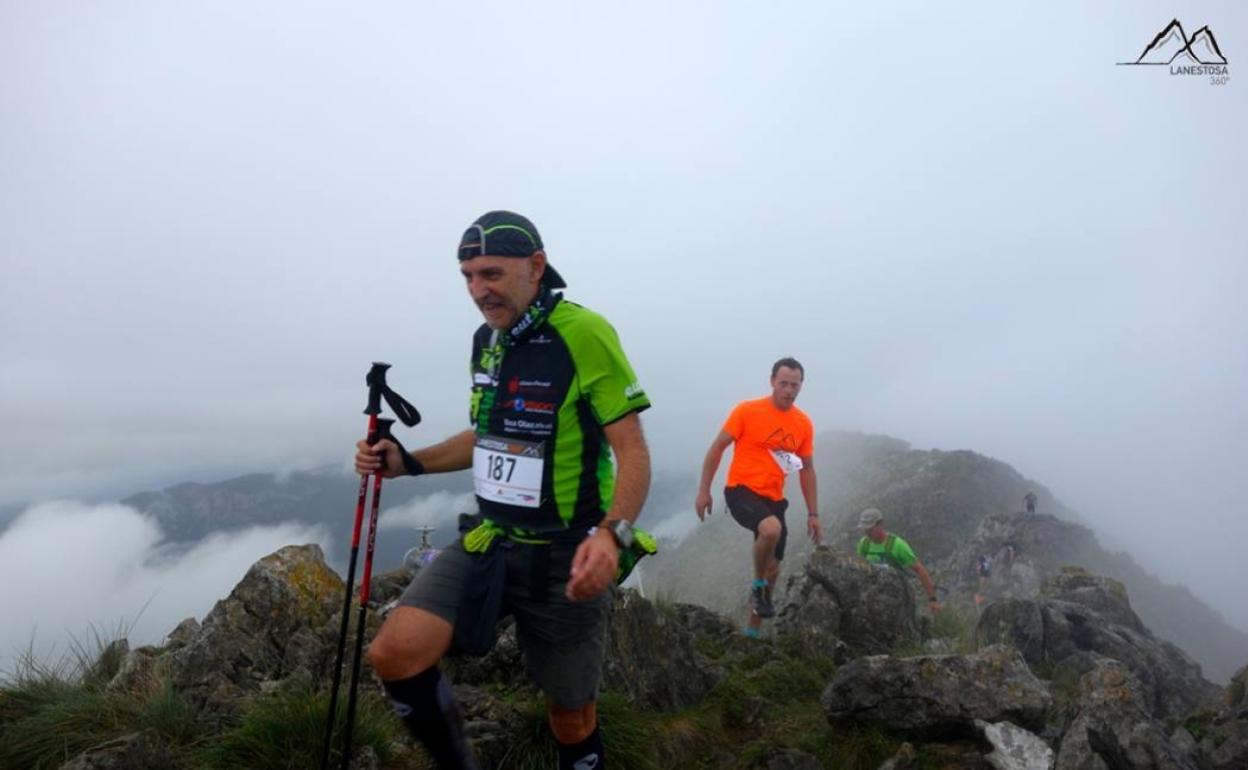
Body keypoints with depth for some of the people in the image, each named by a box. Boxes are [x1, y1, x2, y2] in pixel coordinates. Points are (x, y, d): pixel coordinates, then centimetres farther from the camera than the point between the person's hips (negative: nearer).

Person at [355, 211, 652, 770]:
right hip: (488, 541, 6)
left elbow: (633, 453, -17)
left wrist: (611, 533, -34)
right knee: (394, 655, -15)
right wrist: (405, 462, 4)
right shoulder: (486, 339, 6)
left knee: (572, 717, 11)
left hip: (564, 556, -5)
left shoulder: (584, 334, -17)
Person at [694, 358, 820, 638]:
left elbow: (807, 470, 13)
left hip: (773, 498, 6)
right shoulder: (747, 411, -9)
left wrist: (813, 514, 10)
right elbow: (717, 449, -5)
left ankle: (751, 632, 26)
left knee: (773, 568, 8)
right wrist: (704, 490, -10)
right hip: (741, 490, -5)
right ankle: (758, 586, -7)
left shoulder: (804, 424, 4)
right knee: (772, 529, -35)